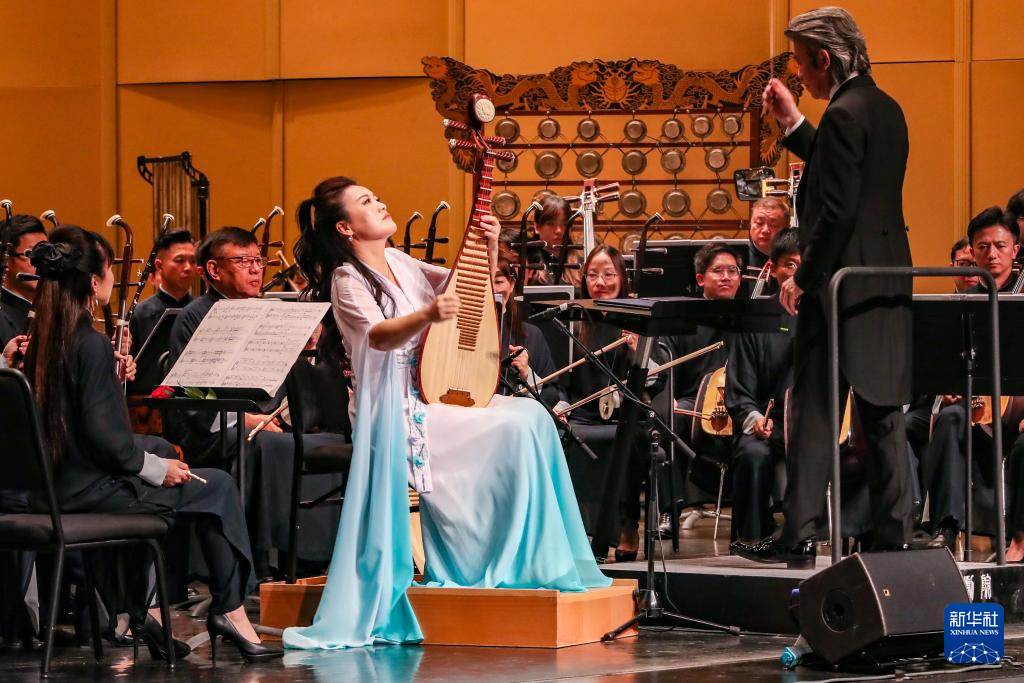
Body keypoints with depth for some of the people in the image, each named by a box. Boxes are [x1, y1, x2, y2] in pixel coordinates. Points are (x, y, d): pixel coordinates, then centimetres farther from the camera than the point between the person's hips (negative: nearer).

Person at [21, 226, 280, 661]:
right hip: (90, 490, -9)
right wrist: (159, 468, -9)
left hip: (58, 483, 9)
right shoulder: (91, 345, -19)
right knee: (218, 487, 2)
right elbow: (105, 437, -23)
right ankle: (229, 608, 12)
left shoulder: (44, 341, 7)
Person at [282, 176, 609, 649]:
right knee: (517, 427, -22)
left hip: (439, 391, 8)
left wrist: (488, 249, 2)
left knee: (531, 416, -12)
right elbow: (378, 335, -29)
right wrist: (426, 316, -47)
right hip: (399, 409, -8)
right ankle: (512, 563, -13)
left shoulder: (402, 265, 14)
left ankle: (540, 563, -9)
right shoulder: (347, 281, -9)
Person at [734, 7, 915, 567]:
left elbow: (837, 210, -21)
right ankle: (895, 535, 11)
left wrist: (804, 278, -14)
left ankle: (799, 537, -3)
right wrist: (792, 124, 20)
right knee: (884, 414, 10)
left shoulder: (844, 115, -16)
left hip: (844, 284, -9)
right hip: (889, 284, 9)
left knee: (814, 414, -4)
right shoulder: (885, 110, 13)